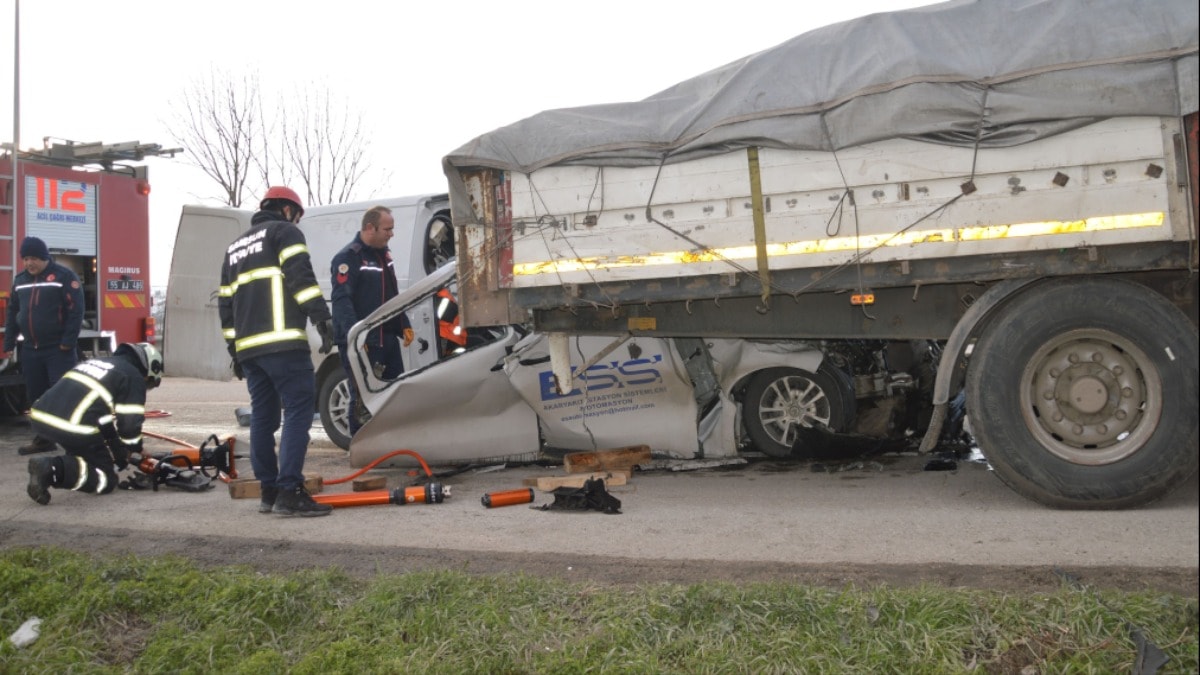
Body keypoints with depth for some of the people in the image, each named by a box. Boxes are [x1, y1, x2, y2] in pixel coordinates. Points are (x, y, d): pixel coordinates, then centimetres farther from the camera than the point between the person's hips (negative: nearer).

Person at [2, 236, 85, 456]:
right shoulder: (20, 280, 14)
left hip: (58, 350, -6)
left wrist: (67, 343, -16)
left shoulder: (64, 276, -6)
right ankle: (44, 439, 20)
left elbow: (76, 310, -12)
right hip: (30, 350, 7)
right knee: (37, 397, 11)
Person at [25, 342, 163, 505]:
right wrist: (135, 452, 18)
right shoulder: (134, 377, 4)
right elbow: (130, 423, -2)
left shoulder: (97, 362, 29)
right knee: (107, 480, 3)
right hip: (74, 428, -8)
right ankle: (53, 470, -17)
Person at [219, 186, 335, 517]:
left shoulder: (235, 247, 29)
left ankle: (269, 492, 14)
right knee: (298, 410, -10)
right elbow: (301, 276, -11)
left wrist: (234, 348, 26)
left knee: (263, 416, 11)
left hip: (248, 347, 8)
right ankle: (290, 492, -16)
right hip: (283, 342, -8)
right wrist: (322, 318, -15)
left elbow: (225, 302, 26)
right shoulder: (285, 232, 6)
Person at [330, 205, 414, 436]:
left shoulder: (383, 254, 17)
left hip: (387, 338, 9)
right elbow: (341, 300, -20)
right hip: (361, 343, -9)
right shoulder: (348, 257, -11)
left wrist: (404, 326, 19)